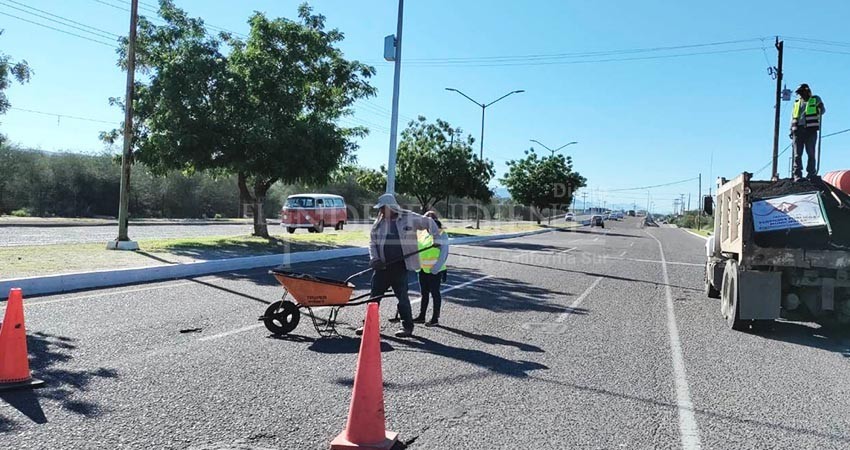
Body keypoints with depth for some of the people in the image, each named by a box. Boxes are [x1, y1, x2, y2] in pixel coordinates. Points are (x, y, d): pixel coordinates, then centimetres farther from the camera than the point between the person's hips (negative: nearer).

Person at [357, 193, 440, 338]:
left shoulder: (409, 218, -4)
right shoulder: (379, 222, 5)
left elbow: (428, 222, 8)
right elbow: (372, 242, 11)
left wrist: (436, 237, 2)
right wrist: (374, 259, -2)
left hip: (400, 266, -4)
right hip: (382, 266, 4)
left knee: (402, 296, 2)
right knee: (375, 295, 8)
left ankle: (407, 327, 14)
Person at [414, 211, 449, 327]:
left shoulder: (441, 234, -10)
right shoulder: (422, 233, 11)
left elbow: (444, 253, -13)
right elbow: (416, 248, 20)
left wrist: (436, 268, -19)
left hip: (435, 270, -7)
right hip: (423, 269, 7)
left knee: (435, 293, 1)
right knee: (424, 293, 14)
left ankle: (435, 318, 9)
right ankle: (421, 316, 23)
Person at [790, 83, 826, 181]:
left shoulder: (816, 99, 14)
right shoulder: (796, 103, 23)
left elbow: (822, 111, 7)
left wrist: (820, 108, -16)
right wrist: (791, 129, 12)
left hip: (811, 130, -3)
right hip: (798, 130, 3)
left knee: (811, 153, -6)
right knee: (797, 154, -3)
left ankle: (812, 173, -2)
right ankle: (797, 175, -5)